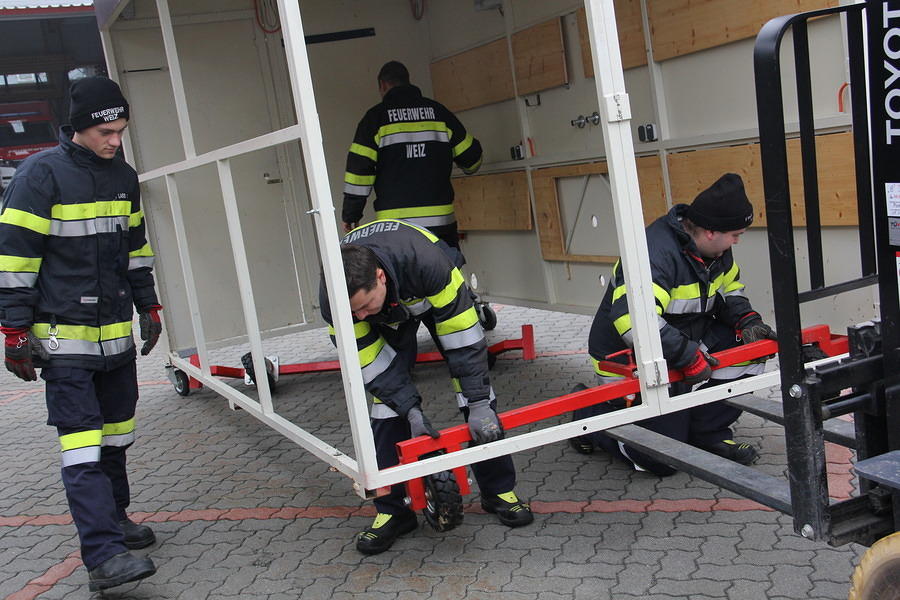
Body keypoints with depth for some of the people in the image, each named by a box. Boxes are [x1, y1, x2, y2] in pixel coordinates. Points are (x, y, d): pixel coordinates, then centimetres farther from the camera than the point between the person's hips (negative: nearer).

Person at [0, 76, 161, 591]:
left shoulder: (124, 177, 11)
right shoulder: (41, 174, -10)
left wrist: (148, 307, 21)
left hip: (117, 335, 7)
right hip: (65, 338, -7)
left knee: (116, 434, 14)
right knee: (82, 443, -10)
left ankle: (114, 519, 30)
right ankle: (103, 556, -13)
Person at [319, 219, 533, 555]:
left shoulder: (426, 261, -45)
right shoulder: (332, 300, -35)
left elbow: (463, 338, -36)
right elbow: (372, 363, -23)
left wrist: (479, 405, -35)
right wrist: (411, 410, -30)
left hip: (433, 295, -1)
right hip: (389, 318, 1)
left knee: (476, 383, -8)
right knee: (388, 402, -11)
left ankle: (499, 491, 7)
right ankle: (391, 511, 1)